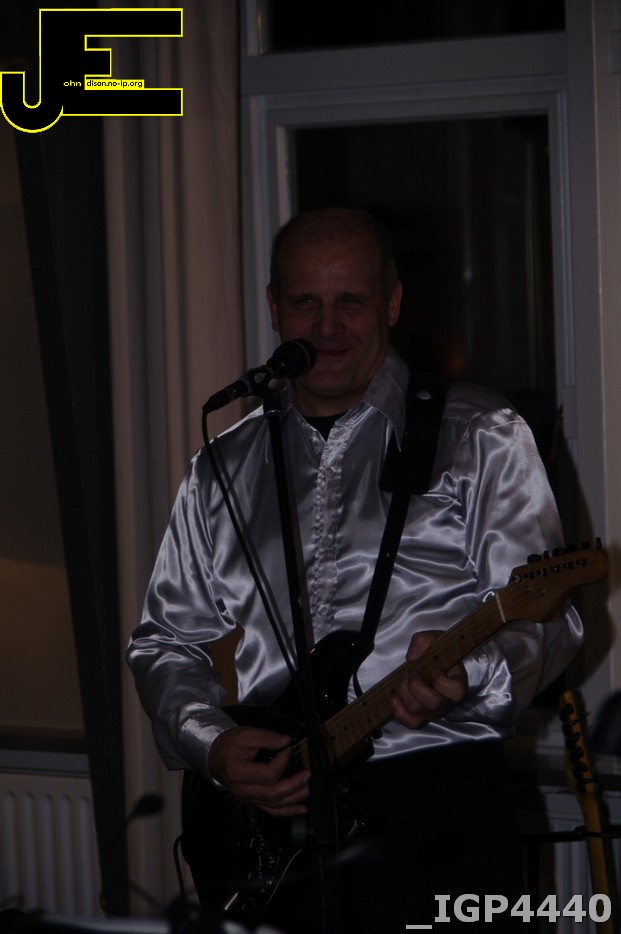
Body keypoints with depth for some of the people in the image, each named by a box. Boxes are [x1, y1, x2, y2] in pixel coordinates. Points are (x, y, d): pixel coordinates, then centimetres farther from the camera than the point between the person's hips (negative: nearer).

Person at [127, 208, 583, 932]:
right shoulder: (223, 470, 18)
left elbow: (546, 616, 0)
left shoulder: (480, 437, 7)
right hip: (256, 799, 3)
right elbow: (164, 640, 20)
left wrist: (465, 666, -22)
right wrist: (211, 744, 0)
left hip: (433, 787, -2)